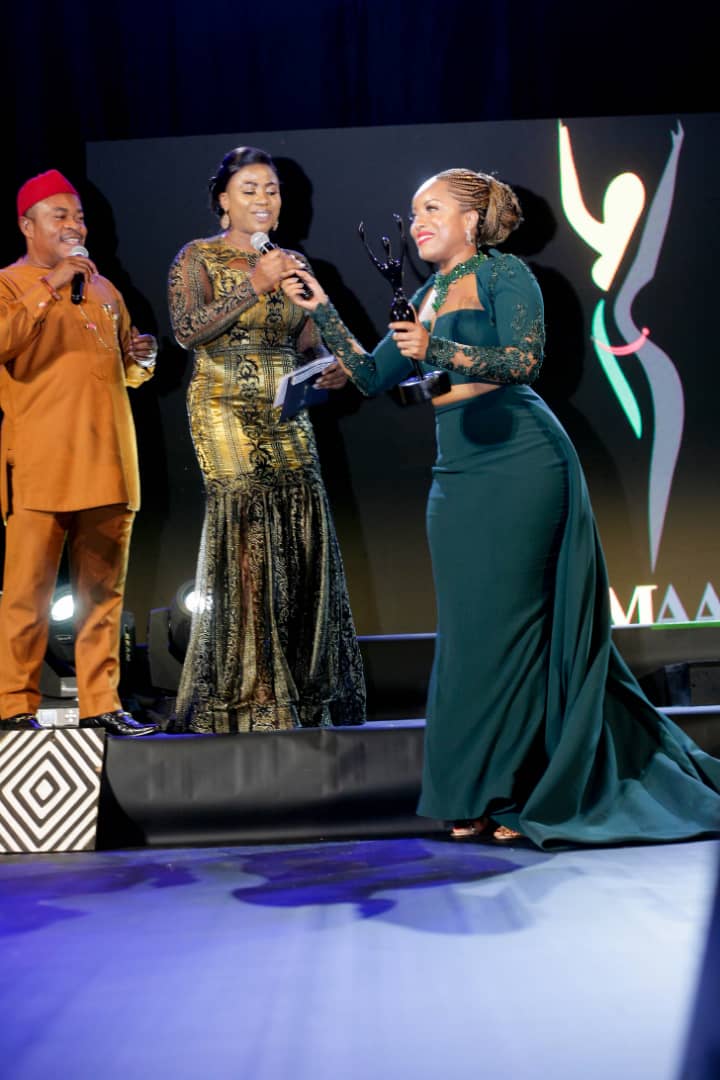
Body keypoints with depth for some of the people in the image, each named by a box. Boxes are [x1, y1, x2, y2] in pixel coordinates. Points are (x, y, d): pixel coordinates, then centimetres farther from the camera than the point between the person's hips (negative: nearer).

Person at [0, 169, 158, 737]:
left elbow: (126, 372, 29)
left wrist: (141, 358, 6)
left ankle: (101, 704, 11)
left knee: (103, 592, 6)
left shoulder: (104, 290, 21)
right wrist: (51, 285, -19)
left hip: (107, 463, 6)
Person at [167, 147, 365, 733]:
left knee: (305, 535, -3)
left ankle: (304, 692, 8)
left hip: (287, 415, 5)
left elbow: (307, 343, 18)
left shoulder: (290, 264, 17)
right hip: (227, 413, -5)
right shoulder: (198, 257, 2)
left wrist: (331, 366, -4)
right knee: (248, 535, -13)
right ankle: (247, 696, -6)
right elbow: (187, 329, -11)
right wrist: (254, 285, -14)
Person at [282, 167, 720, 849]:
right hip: (457, 477, 7)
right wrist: (322, 311, 10)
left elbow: (524, 359, -15)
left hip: (520, 464, -7)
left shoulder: (504, 274, 0)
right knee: (467, 632, 5)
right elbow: (370, 376, 17)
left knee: (509, 625, -7)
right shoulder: (425, 299, 20)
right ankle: (480, 796, 14)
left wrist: (439, 351, -25)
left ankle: (527, 794, 4)